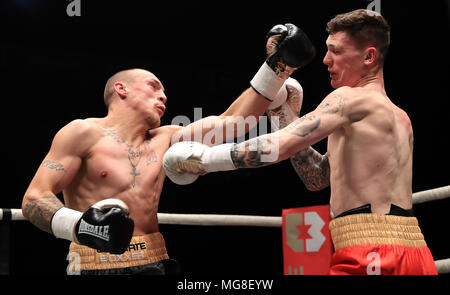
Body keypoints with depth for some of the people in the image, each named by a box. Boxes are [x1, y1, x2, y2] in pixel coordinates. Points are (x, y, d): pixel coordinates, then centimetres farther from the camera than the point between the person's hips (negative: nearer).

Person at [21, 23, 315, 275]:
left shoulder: (164, 140, 13)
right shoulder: (84, 133, -3)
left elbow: (229, 122, 10)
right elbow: (34, 199, -8)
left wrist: (277, 67, 4)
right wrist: (79, 226, -28)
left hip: (154, 263, 5)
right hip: (95, 266, -5)